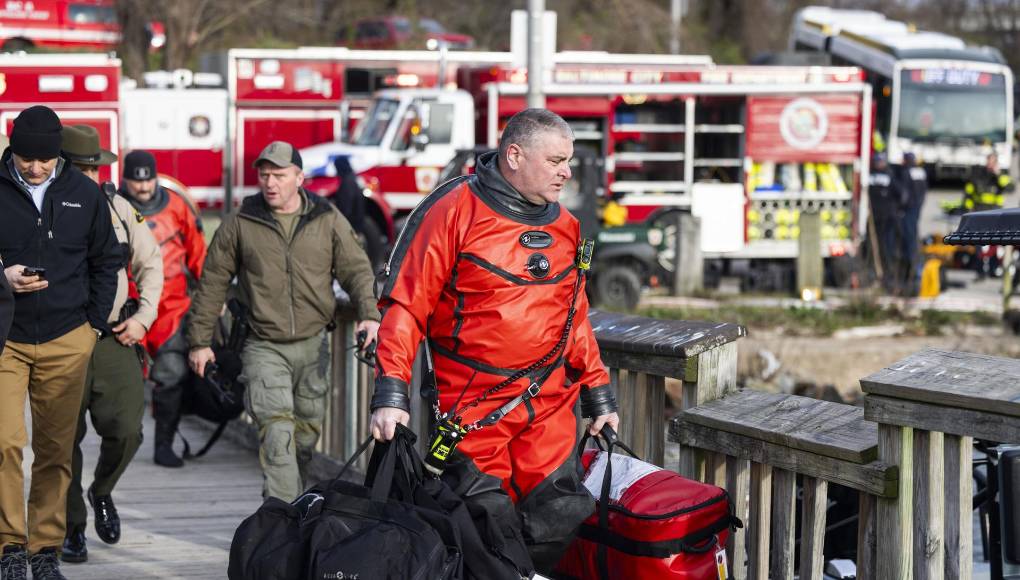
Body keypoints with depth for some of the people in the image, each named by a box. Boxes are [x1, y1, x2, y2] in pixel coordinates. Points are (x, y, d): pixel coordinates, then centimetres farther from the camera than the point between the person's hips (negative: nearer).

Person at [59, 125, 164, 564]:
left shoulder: (118, 208, 8)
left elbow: (150, 263, 16)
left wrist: (143, 316, 7)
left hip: (114, 341, 3)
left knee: (126, 429, -5)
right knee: (64, 438, 3)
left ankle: (101, 492, 25)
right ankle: (71, 527, 17)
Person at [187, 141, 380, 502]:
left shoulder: (328, 221, 5)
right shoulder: (240, 225, 2)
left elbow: (357, 270, 4)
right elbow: (212, 284, 7)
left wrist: (369, 315, -13)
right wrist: (200, 341, 8)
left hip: (313, 346, 2)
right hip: (265, 348, -2)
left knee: (307, 430, 10)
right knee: (277, 431, -16)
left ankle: (291, 499, 30)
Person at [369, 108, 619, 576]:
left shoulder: (564, 226, 12)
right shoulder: (454, 210, -7)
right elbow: (405, 305, -10)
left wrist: (599, 396, 17)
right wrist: (390, 395, -17)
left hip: (552, 408, 5)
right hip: (474, 409, -5)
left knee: (561, 520, 2)